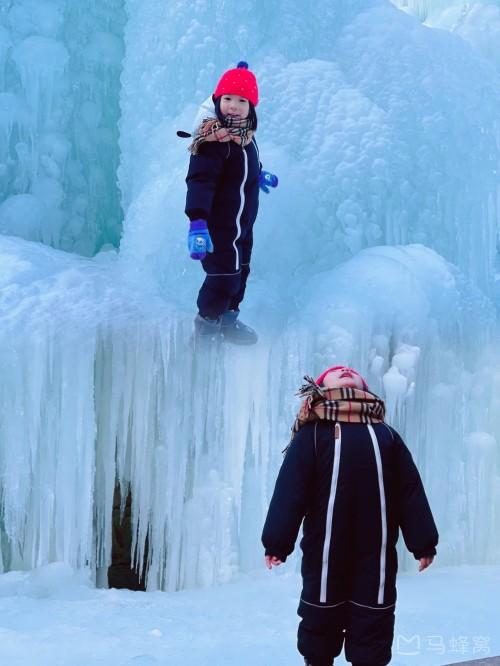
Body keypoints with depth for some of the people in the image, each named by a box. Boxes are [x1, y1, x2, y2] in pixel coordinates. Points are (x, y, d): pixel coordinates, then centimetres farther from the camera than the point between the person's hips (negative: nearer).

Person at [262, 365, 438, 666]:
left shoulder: (311, 435, -1)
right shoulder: (387, 435, 8)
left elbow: (290, 494, -7)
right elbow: (411, 494, 7)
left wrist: (277, 543, -6)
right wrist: (423, 543, 9)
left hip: (325, 553, -1)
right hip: (376, 554, 1)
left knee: (321, 618, 10)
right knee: (372, 621, 4)